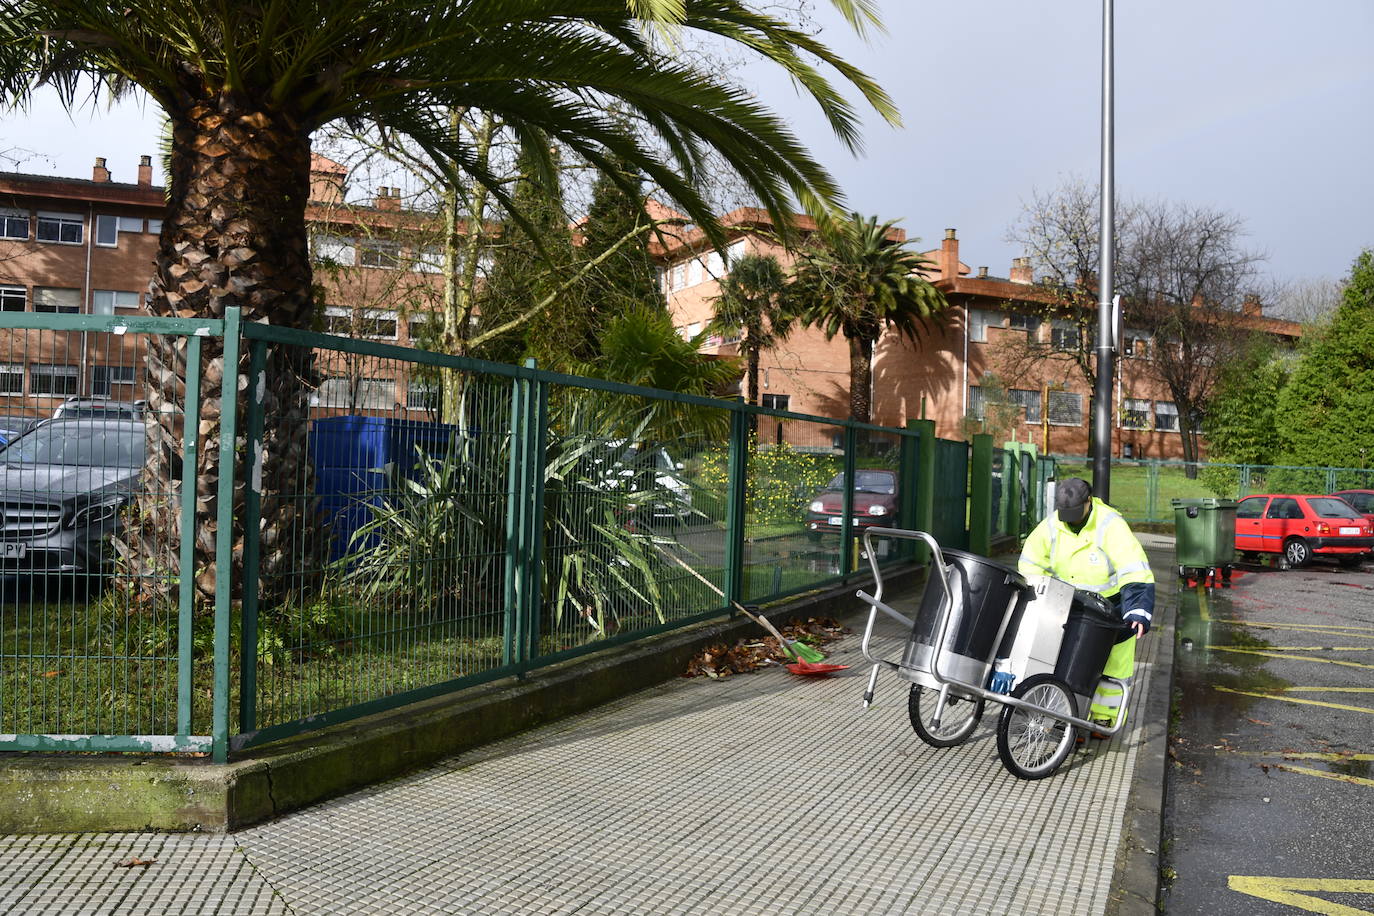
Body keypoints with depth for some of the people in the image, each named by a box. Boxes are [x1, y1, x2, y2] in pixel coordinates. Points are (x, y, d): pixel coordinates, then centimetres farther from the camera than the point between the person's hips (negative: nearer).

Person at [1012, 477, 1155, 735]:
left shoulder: (1111, 526, -29)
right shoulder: (1052, 524, -13)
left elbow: (1136, 572, -37)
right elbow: (1031, 562, 1)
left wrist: (1139, 612, -47)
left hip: (1113, 603, -4)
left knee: (1111, 664, 7)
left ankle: (1104, 718, 23)